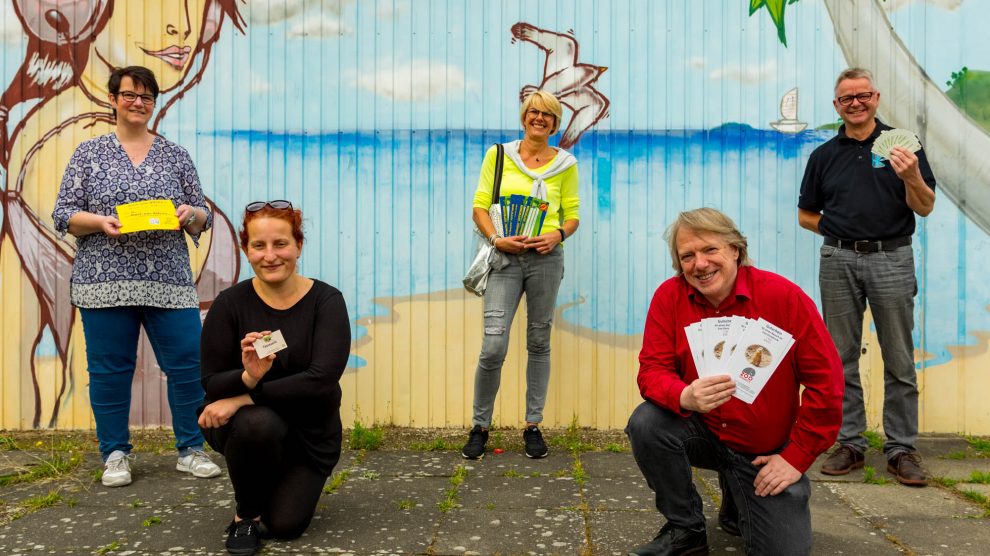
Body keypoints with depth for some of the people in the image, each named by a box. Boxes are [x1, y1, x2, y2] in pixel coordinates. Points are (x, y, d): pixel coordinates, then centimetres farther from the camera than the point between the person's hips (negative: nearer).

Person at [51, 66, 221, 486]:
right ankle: (115, 455, 20)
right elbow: (63, 214, 5)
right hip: (105, 281, 0)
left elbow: (203, 217, 12)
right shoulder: (89, 153, 8)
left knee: (188, 363, -2)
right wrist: (101, 222, -14)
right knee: (109, 369, 5)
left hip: (168, 281, 1)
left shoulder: (176, 155, 11)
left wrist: (189, 214, -11)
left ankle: (191, 451, 13)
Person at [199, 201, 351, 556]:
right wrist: (247, 376, -35)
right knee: (258, 423, -35)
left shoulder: (326, 301, -15)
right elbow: (211, 383, -12)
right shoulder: (230, 303, -12)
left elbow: (321, 380, -25)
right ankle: (246, 513, -5)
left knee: (285, 525, -8)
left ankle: (290, 484, 29)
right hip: (245, 423, 0)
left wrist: (244, 396, -27)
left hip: (309, 430, 1)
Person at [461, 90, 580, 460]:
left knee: (539, 343, 8)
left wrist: (558, 235, -11)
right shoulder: (498, 155, 7)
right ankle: (480, 426, 10)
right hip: (505, 258, -1)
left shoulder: (565, 163, 9)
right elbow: (480, 206, 4)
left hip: (546, 258, 1)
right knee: (493, 347, -9)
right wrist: (496, 239, -13)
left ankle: (533, 426, 20)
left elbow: (572, 215, 10)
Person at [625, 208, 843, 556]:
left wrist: (797, 456, -12)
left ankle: (736, 506, 31)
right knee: (646, 423, -27)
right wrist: (685, 397, -37)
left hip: (768, 453, 0)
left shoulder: (784, 296, -17)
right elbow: (652, 370, -13)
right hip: (702, 433, 1)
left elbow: (825, 380, -13)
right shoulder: (669, 297, -11)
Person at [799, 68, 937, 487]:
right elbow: (806, 215, 15)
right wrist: (842, 230, 1)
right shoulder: (824, 155, 11)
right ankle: (850, 444, 16)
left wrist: (911, 177, -18)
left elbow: (925, 208, 1)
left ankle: (901, 448, 12)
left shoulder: (901, 144, 5)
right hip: (839, 261, 2)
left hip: (892, 258, -2)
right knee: (842, 358, 6)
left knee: (899, 361, 2)